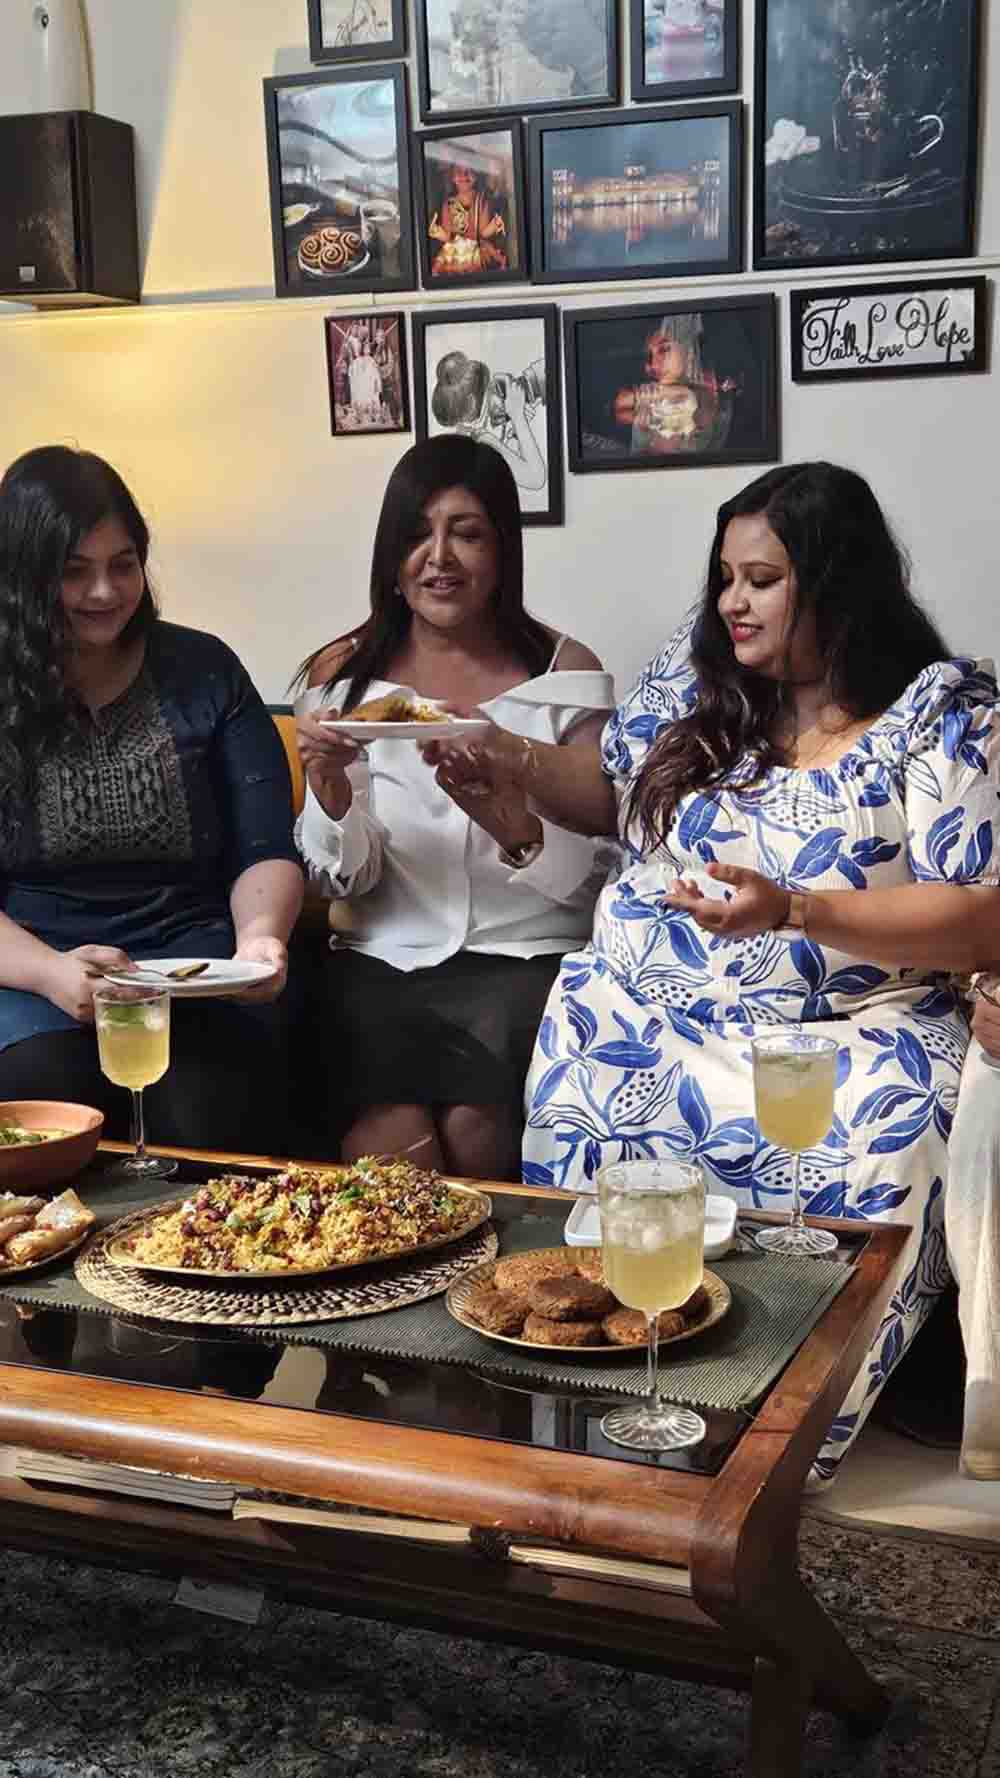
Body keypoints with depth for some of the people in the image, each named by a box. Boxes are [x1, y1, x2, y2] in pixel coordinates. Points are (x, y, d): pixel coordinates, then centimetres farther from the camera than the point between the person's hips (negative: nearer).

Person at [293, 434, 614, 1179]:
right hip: (384, 963, 1)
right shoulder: (343, 676, 9)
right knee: (393, 1137, -26)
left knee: (474, 1130, -26)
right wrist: (330, 784, -15)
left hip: (528, 959, -1)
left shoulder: (566, 671, 4)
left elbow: (594, 875, -1)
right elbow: (341, 878, 6)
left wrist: (510, 820, -21)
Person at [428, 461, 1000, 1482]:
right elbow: (610, 788, 25)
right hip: (639, 1005, 3)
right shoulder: (696, 670, 12)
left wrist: (794, 909, -19)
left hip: (844, 1025, -3)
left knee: (881, 1150, -33)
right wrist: (512, 765, 5)